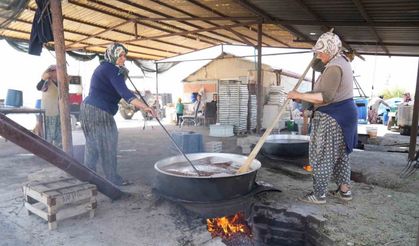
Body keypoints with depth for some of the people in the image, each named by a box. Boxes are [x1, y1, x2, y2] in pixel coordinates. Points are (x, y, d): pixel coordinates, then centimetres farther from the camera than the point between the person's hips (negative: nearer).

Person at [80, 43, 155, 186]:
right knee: (107, 145, -5)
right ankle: (113, 179, 2)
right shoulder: (112, 70, -14)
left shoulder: (103, 67, 17)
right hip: (98, 112, -10)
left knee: (93, 145, 13)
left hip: (89, 108, 10)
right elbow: (124, 92, -29)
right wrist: (143, 107, -40)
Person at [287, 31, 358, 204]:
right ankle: (345, 190, 28)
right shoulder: (342, 61, 15)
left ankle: (319, 194, 8)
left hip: (332, 118, -11)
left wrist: (300, 96, -23)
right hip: (345, 113, 11)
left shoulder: (334, 67, -19)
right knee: (341, 154, 17)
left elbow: (325, 97, -28)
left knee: (321, 156, -2)